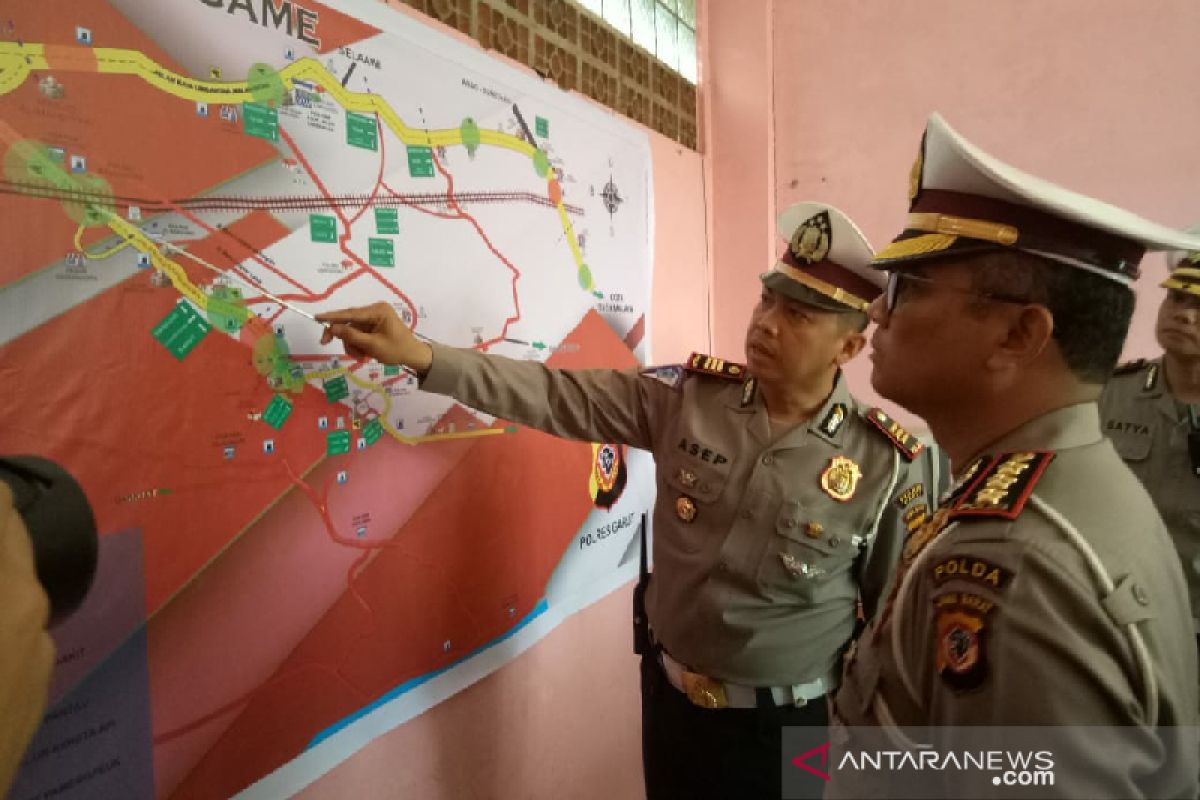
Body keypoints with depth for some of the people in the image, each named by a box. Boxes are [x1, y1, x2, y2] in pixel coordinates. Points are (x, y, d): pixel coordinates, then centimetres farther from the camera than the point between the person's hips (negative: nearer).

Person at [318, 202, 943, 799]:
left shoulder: (890, 465, -15)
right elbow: (557, 396, -12)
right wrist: (420, 356, -21)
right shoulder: (687, 396, -10)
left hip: (787, 728, -2)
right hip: (669, 695, 3)